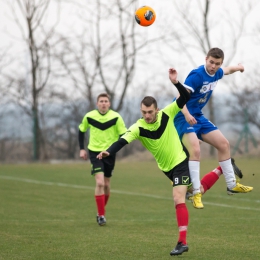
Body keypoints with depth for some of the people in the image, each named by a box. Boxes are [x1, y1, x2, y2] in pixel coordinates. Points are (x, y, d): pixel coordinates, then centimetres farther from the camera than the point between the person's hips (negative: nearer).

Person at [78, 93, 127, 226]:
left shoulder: (116, 117, -10)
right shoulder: (89, 117, -6)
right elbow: (81, 131, 11)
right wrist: (81, 149, 6)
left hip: (110, 154, 1)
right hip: (95, 152, -1)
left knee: (106, 184, 10)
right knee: (99, 182, -17)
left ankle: (101, 212, 30)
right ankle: (101, 215, -11)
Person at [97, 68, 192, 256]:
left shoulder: (167, 114, -18)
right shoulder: (138, 127, -19)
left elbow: (186, 98, -18)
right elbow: (123, 141, -33)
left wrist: (176, 82, -35)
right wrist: (108, 152, -53)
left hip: (180, 162, -4)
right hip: (165, 167, 4)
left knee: (178, 200, -17)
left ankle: (183, 242, -19)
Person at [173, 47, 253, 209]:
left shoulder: (216, 73, 2)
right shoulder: (197, 75, -24)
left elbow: (227, 70, 29)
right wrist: (187, 115, -44)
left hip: (198, 117, 9)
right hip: (184, 117, -9)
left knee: (223, 144, 11)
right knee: (195, 150, -27)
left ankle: (232, 185, 23)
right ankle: (196, 193, -22)